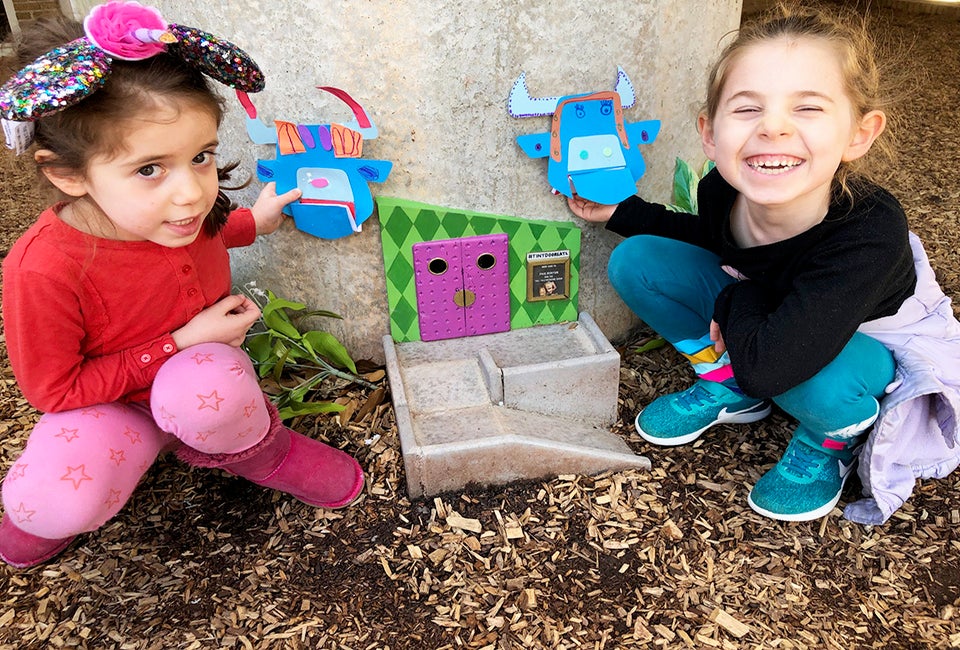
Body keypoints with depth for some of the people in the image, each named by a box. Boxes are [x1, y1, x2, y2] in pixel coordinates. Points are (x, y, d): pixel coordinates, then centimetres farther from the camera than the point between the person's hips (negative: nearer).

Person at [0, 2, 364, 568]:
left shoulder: (181, 206, -16)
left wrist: (253, 222, 1)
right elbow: (56, 390, -20)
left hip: (202, 363, 3)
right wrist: (181, 342, -26)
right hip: (109, 401, -2)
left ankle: (262, 453, -2)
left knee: (200, 392, -35)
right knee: (55, 508, -31)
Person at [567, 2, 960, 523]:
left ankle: (831, 440, -2)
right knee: (634, 261, -10)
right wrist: (621, 210, -4)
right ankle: (726, 390, 6)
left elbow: (764, 364, -46)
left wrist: (734, 301, -26)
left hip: (870, 349, -5)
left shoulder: (871, 233, -39)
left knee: (822, 382, -41)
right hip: (759, 312, 5)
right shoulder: (721, 190, -22)